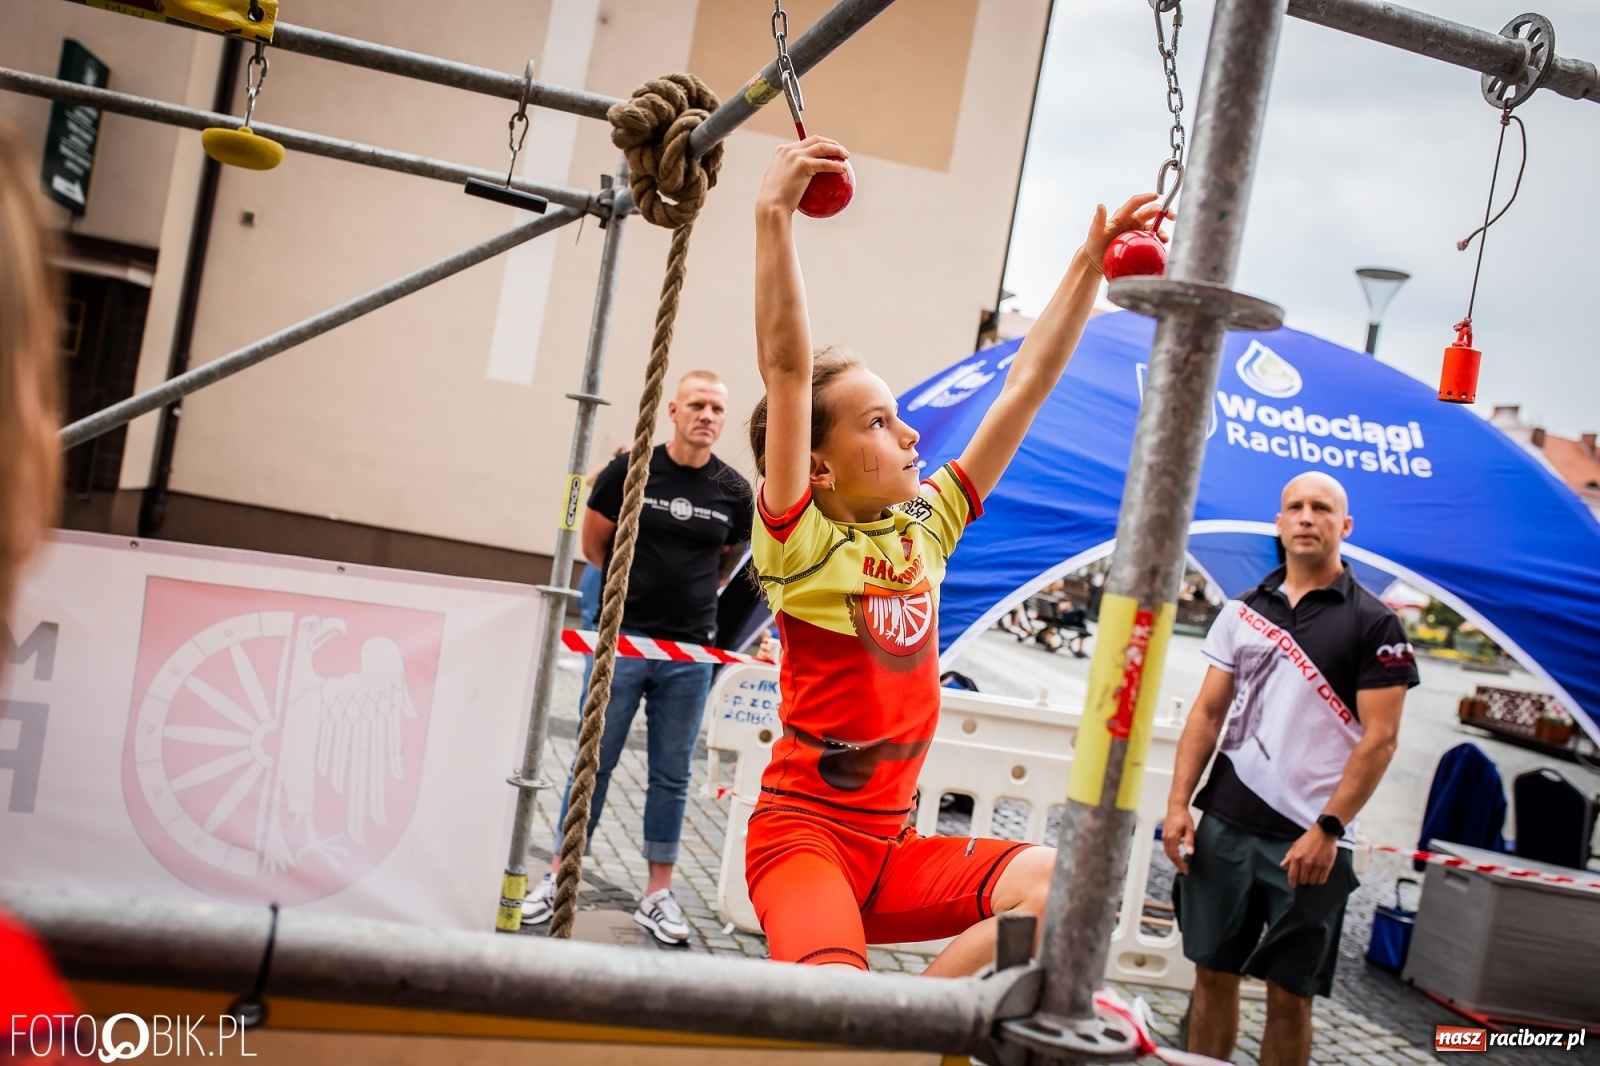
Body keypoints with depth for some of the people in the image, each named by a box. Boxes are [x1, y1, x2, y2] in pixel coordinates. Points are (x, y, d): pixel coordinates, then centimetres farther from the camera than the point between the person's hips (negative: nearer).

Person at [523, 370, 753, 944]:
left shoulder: (735, 491, 1)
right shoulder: (631, 470, -5)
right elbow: (594, 543, 6)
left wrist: (689, 595, 9)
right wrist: (642, 585, 10)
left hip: (689, 652, 2)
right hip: (622, 638, -2)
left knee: (672, 776, 9)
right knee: (594, 762, 6)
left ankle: (658, 894, 20)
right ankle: (556, 878, 18)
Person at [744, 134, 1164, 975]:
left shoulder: (927, 525, 7)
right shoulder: (800, 541, -9)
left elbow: (1025, 386, 8)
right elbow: (787, 369, -22)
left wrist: (1091, 264, 6)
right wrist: (773, 216, -29)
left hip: (892, 847, 7)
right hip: (803, 831, -6)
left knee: (1054, 886, -20)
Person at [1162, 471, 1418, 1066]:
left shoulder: (1373, 625, -2)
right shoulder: (1243, 611, 9)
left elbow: (1379, 738, -7)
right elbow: (1207, 713, 9)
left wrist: (1328, 829, -14)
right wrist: (1178, 803, 0)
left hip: (1308, 838, -3)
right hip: (1225, 826, 4)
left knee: (1289, 993, 4)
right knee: (1213, 974, 9)